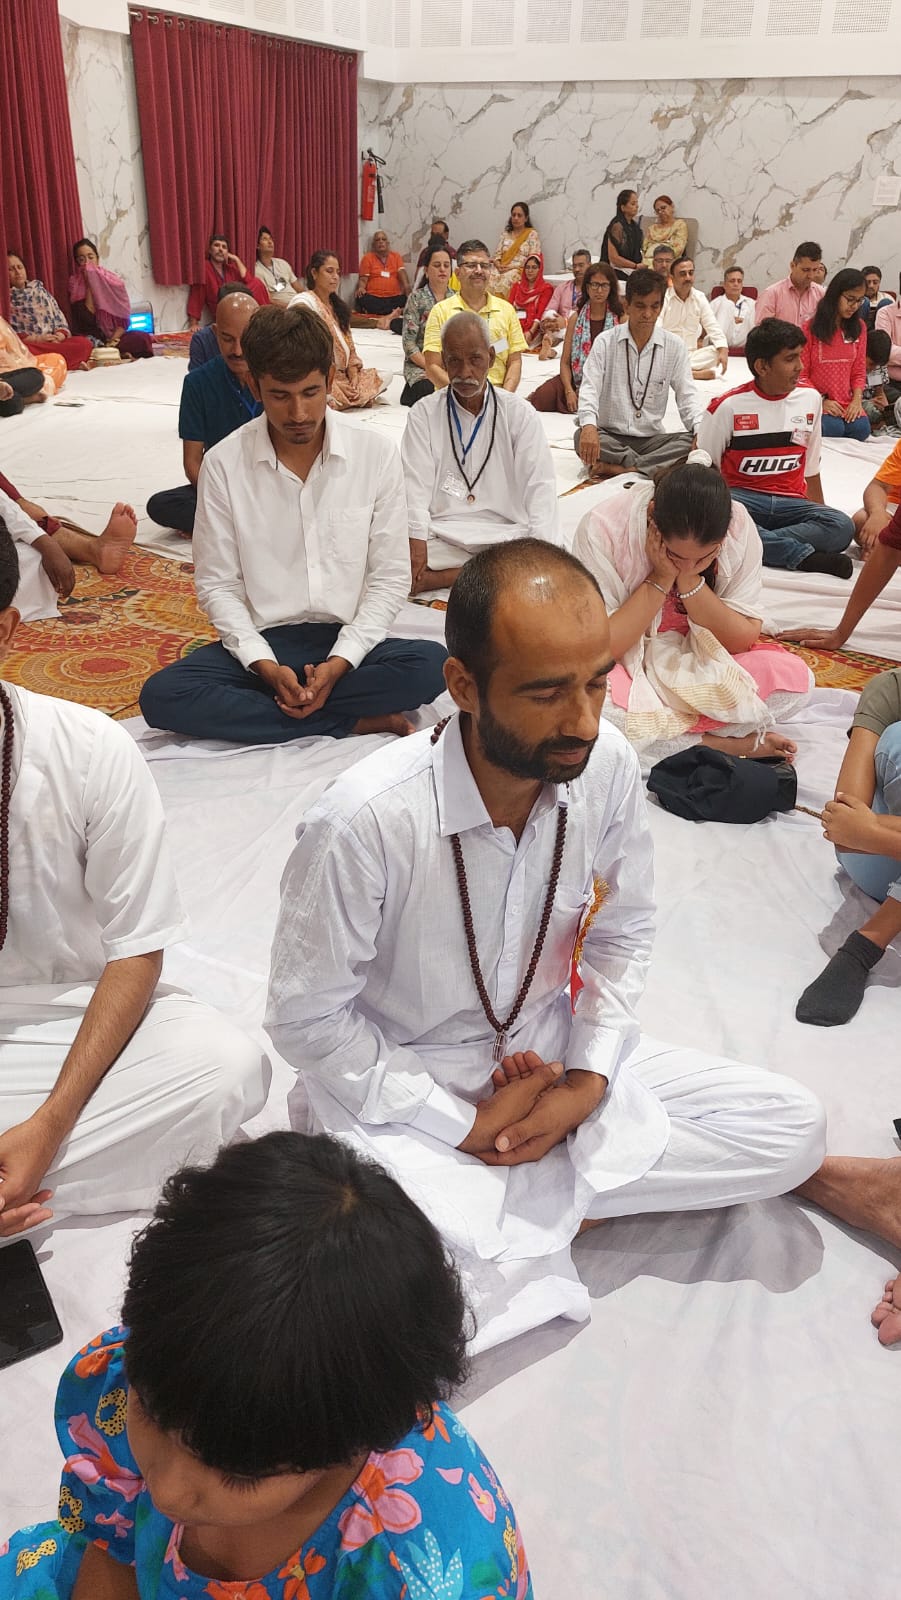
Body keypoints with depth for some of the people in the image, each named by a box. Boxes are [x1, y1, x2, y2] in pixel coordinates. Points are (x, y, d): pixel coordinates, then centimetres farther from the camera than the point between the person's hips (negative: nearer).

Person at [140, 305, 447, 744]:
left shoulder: (377, 455, -4)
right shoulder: (223, 464, -4)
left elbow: (390, 577, -3)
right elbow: (217, 584, -1)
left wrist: (339, 663, -16)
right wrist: (265, 666, -16)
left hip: (347, 644, -1)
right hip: (259, 643, 1)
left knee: (430, 665, -30)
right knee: (162, 696, -26)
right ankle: (357, 721, -19)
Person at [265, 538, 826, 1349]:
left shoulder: (608, 765, -15)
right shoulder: (365, 819, -28)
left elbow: (624, 932, 2)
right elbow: (305, 1018, -16)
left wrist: (587, 1081, -11)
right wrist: (466, 1126, -15)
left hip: (549, 1052, 5)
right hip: (407, 1084, -4)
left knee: (792, 1128, -7)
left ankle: (526, 1188, -5)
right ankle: (564, 1195, -4)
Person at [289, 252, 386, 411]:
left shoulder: (336, 305, 20)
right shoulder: (303, 304, -8)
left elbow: (348, 346, 16)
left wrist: (353, 377, -4)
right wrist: (332, 385, -20)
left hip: (341, 375, 6)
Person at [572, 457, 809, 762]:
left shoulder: (738, 525, -15)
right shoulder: (603, 528, -23)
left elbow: (744, 640, -13)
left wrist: (689, 580, -25)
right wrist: (661, 578, -27)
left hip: (697, 665, 3)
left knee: (794, 675, -23)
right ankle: (717, 743, -18)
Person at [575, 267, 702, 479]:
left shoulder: (674, 346, 5)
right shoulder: (605, 342, 0)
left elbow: (686, 395, 2)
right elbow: (589, 388, -11)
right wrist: (589, 425, -34)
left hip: (652, 438, 2)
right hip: (609, 436, -2)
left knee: (698, 444, -27)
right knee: (582, 437, -34)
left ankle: (620, 468, -32)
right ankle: (654, 467, -26)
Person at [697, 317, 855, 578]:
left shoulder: (810, 398, 9)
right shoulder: (728, 406, -3)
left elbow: (810, 467, 17)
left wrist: (821, 512, 12)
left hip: (790, 502, 3)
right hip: (742, 497, -3)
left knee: (842, 527, -27)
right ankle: (804, 555, -33)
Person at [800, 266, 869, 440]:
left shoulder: (858, 328, 11)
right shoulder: (810, 328, -3)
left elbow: (859, 371, 12)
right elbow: (801, 373, -2)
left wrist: (857, 400, -5)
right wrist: (821, 402, -12)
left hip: (847, 404, 4)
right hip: (816, 402, -4)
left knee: (861, 429, -23)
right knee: (833, 429, -30)